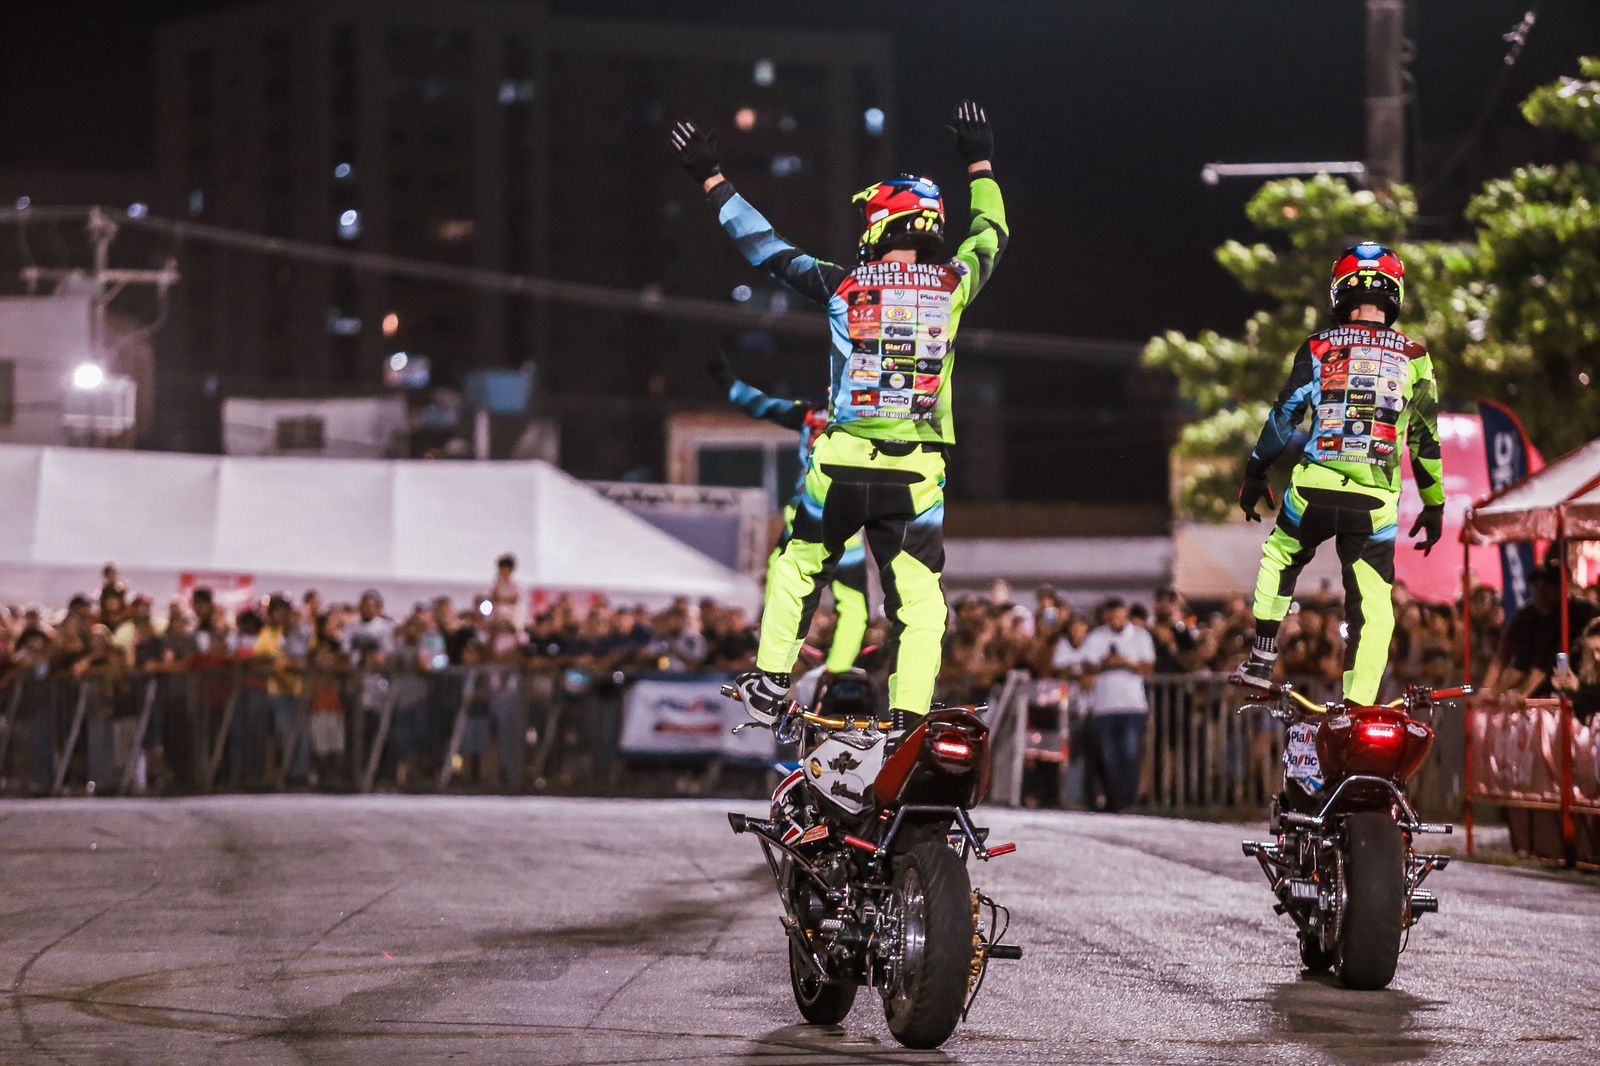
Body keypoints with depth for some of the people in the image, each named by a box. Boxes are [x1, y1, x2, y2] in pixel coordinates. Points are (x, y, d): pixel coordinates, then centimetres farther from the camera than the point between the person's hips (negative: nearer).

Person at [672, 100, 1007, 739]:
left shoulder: (843, 285, -2)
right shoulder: (951, 284, 0)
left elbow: (767, 248, 8)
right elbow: (991, 235, 20)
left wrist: (711, 179, 18)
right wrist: (979, 164, 36)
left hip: (842, 465, 0)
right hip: (918, 471, 0)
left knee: (797, 567, 21)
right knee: (919, 599, 4)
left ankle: (769, 686, 22)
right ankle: (909, 719, -6)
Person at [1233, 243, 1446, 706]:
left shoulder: (1318, 350, 3)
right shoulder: (1412, 358, 4)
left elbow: (1284, 416, 5)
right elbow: (1425, 438, 8)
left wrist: (1255, 474, 17)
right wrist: (1434, 506, 17)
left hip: (1313, 490, 1)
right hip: (1376, 502, -1)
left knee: (1280, 557, 28)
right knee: (1373, 606, 5)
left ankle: (1262, 658, 23)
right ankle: (1358, 710, -2)